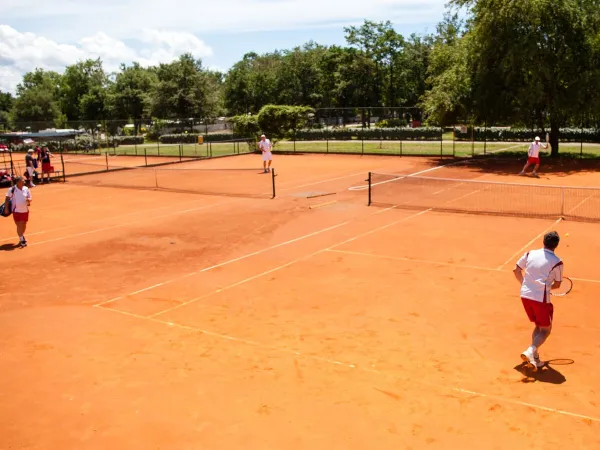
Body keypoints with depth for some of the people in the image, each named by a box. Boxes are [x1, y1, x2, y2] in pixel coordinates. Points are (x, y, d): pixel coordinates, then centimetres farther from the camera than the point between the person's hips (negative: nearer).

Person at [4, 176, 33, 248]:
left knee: (24, 224, 14)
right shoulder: (12, 189, -10)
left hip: (25, 210, 3)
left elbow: (30, 198, 7)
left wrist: (29, 200, -17)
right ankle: (21, 240, 3)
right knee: (19, 225, -4)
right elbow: (7, 199, -2)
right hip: (16, 210, -3)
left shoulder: (26, 189, -2)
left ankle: (22, 236, 37)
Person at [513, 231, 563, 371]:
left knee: (538, 326, 22)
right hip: (541, 298, -5)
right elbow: (557, 284, 2)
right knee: (545, 330, 9)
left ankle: (534, 358, 15)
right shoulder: (557, 262, -7)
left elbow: (516, 270, 11)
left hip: (525, 295, 5)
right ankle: (530, 351, -16)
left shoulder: (530, 254, 4)